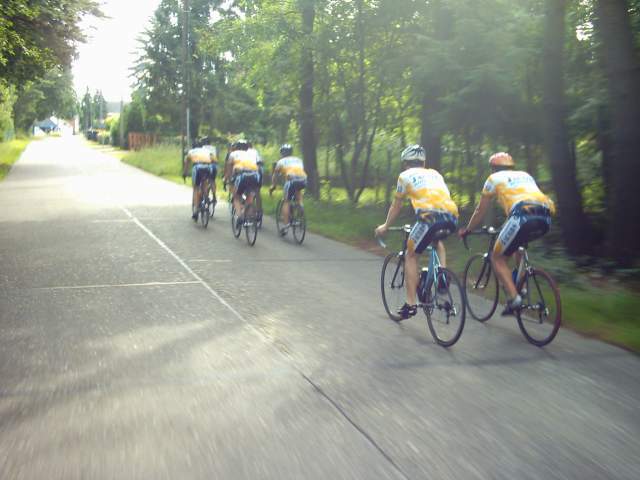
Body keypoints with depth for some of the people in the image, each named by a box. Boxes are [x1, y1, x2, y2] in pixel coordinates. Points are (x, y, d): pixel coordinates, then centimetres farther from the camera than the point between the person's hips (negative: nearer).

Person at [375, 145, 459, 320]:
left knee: (411, 256, 14)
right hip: (452, 217, 5)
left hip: (429, 216, -5)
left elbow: (396, 206, 26)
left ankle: (411, 303, 9)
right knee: (437, 240, 38)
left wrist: (385, 226, 40)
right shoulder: (434, 174, 31)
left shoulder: (405, 175, 19)